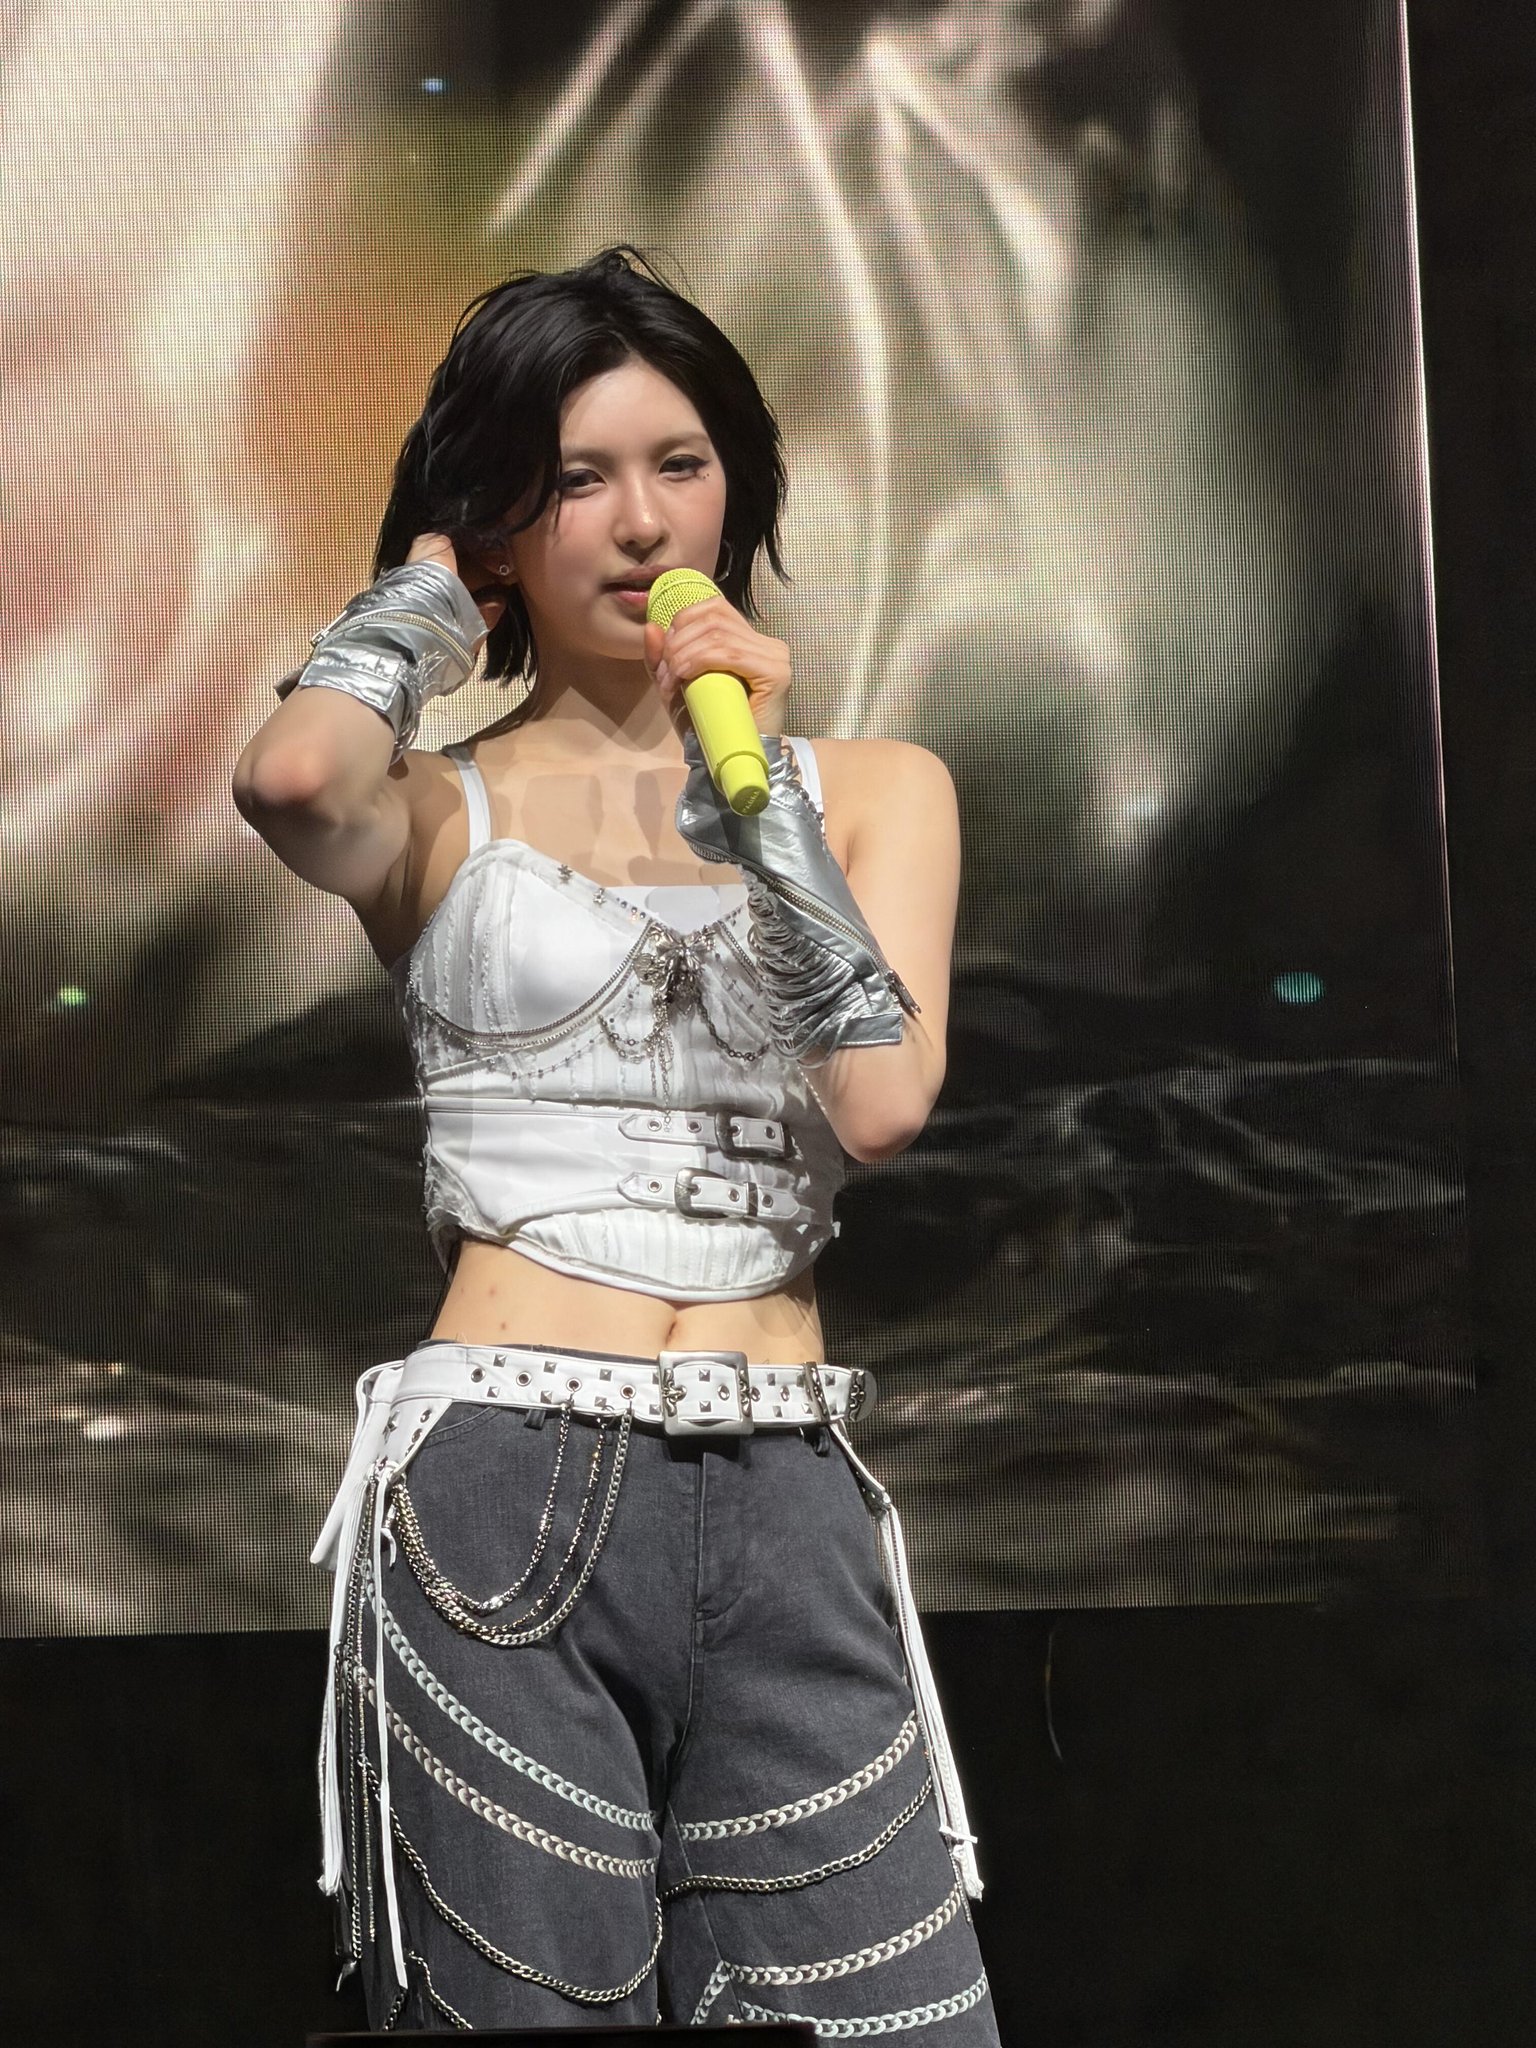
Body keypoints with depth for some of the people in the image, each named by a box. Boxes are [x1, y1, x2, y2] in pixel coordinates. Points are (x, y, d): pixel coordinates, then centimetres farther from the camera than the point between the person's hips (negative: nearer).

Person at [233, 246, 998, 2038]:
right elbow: (291, 777, -19)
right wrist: (427, 588, 0)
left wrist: (750, 782, -5)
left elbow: (885, 1100, -2)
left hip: (786, 1503, 2)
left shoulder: (872, 790, 14)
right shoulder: (445, 808, 7)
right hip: (505, 1487, -2)